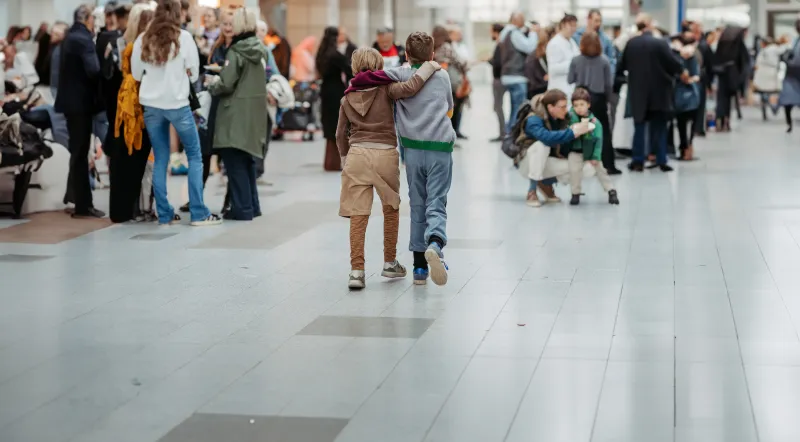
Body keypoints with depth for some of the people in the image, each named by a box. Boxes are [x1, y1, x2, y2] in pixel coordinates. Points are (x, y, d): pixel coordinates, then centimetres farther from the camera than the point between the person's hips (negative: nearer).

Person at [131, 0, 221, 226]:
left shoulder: (142, 40, 2)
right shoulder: (183, 37, -6)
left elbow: (136, 75, 8)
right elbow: (194, 72, -2)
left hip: (151, 105, 3)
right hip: (177, 103, -3)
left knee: (160, 160, 10)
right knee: (195, 156, 7)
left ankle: (165, 214, 10)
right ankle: (199, 213, 3)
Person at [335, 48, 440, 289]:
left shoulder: (348, 99, 10)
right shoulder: (386, 89, -1)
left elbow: (340, 134, 12)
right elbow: (409, 88, -20)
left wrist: (345, 158, 26)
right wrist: (428, 68, -7)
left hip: (357, 154, 2)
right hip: (385, 154, -2)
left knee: (358, 215, -1)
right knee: (391, 209, 18)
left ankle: (357, 271, -9)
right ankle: (390, 263, 26)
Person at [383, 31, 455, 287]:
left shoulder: (401, 75, 3)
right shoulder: (442, 76, 11)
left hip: (413, 148, 0)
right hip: (440, 147, 0)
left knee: (417, 206, 12)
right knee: (436, 205, -4)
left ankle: (419, 267, 13)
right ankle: (435, 244, -35)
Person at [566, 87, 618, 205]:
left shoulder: (595, 122, -17)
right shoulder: (571, 116, -14)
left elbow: (598, 140, -14)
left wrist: (596, 157, -14)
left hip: (590, 151, 0)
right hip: (575, 151, 0)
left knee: (600, 169, 5)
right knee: (574, 170, -13)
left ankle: (611, 191, 17)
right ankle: (575, 194, 6)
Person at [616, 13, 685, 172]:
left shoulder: (631, 44, -4)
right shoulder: (660, 43, -14)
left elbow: (621, 66, 4)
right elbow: (674, 62, -11)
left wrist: (619, 76, 27)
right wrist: (682, 72, 11)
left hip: (638, 92, 2)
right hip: (658, 92, -2)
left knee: (639, 127, 11)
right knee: (659, 127, 7)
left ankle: (638, 161, 9)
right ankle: (661, 161, 7)